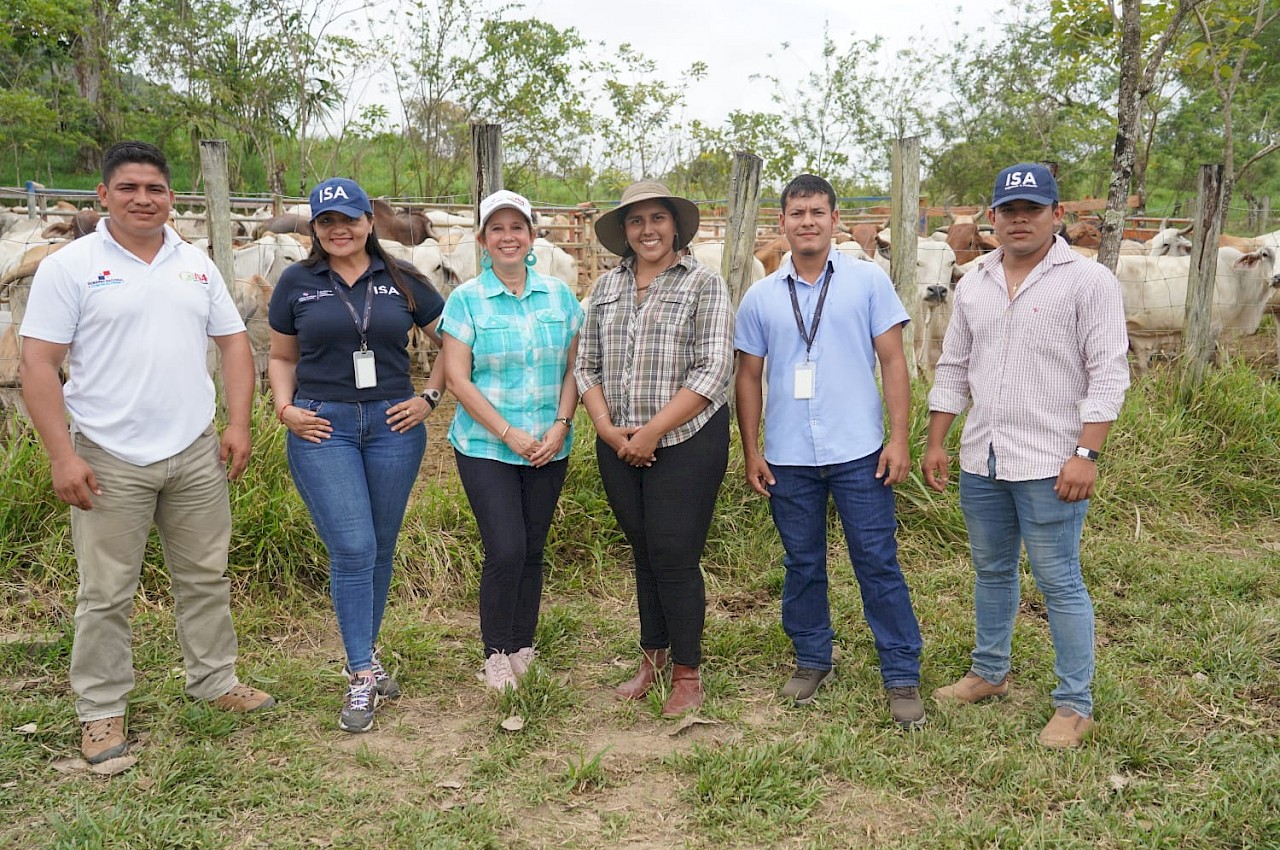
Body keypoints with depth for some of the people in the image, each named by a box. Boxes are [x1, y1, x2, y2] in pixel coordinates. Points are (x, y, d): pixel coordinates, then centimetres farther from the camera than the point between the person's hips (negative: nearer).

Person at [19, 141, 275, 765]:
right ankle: (101, 711, 18)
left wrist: (238, 424, 1)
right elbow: (39, 365, -7)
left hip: (196, 455, 4)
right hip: (110, 460, -4)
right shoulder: (70, 267, -4)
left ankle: (214, 680, 29)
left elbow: (233, 343, 12)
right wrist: (61, 456, -14)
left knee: (205, 578, 14)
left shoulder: (197, 266, 9)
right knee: (106, 594, 5)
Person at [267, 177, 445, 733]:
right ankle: (362, 677, 1)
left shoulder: (402, 281, 5)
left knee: (380, 549, 10)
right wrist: (285, 407, -2)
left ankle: (366, 654, 28)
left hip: (393, 425, 2)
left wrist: (429, 397, 2)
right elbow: (282, 357, 13)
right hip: (322, 429, -2)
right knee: (353, 550, -9)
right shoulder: (297, 283, 5)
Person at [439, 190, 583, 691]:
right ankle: (496, 652, 11)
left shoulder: (559, 296, 6)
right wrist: (508, 433, -14)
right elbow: (457, 378, -8)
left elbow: (573, 369, 7)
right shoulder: (466, 300, -4)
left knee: (532, 550, 9)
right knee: (506, 549, -10)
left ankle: (523, 647, 25)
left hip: (549, 448, 3)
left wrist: (561, 425, -8)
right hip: (486, 447, -3)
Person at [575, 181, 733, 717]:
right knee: (643, 553, 14)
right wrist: (608, 429, -6)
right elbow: (587, 366, 10)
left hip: (686, 442, -5)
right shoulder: (606, 288, 11)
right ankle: (652, 656, 30)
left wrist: (651, 432, -16)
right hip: (618, 446, 5)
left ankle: (687, 672, 14)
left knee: (675, 558, -3)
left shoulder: (704, 285, -4)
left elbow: (712, 372, -13)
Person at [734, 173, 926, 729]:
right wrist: (750, 452, 4)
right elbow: (749, 377, 10)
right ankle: (812, 660, 29)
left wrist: (899, 438, -8)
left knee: (878, 564, 1)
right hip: (788, 458, 3)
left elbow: (893, 361, -1)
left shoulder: (868, 281, 0)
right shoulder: (760, 298, 6)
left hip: (858, 453, -2)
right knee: (802, 564, 13)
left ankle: (902, 677, 11)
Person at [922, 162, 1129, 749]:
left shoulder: (1088, 281, -7)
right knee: (991, 572, 18)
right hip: (981, 460, 6)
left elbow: (1107, 375, -11)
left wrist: (1085, 454, -17)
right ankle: (989, 673, 34)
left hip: (1049, 466, -6)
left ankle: (1074, 705, 13)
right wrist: (935, 444, 10)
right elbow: (953, 369, 14)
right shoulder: (974, 285, 10)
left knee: (1060, 584, 1)